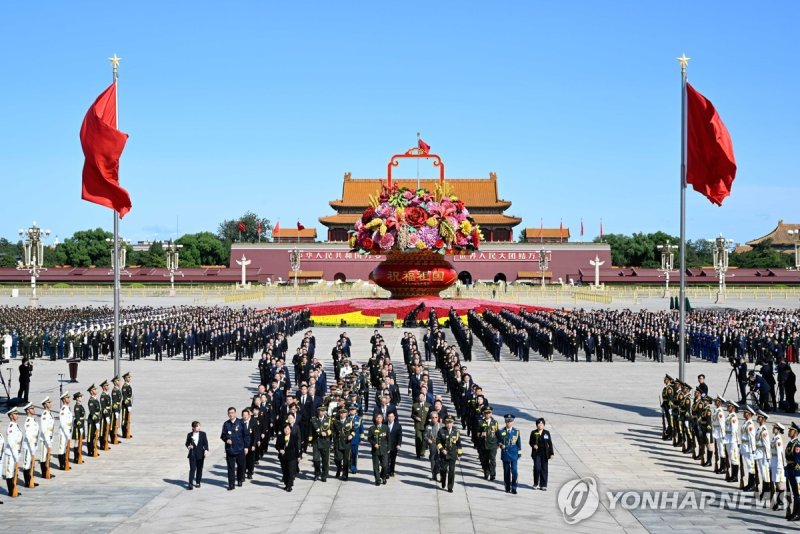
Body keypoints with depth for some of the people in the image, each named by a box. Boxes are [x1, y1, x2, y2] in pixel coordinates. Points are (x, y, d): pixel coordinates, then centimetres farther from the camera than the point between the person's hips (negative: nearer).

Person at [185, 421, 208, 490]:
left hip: (200, 454, 1)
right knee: (192, 468, -9)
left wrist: (206, 450, -13)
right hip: (192, 454, -1)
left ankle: (198, 482, 21)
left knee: (199, 469, 8)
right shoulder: (189, 435, 2)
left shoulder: (203, 434, 2)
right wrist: (188, 446, -8)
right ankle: (190, 484, -12)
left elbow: (205, 443, 0)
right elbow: (187, 443, 13)